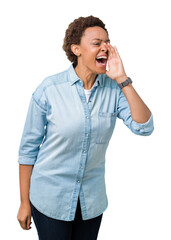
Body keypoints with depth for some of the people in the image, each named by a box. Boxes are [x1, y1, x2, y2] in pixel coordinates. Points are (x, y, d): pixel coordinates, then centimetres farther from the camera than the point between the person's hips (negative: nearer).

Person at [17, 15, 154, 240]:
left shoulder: (114, 89, -6)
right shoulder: (50, 88, -14)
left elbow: (144, 127, -16)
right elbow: (28, 148, -8)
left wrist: (122, 79, -21)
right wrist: (25, 203, -4)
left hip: (92, 200, 3)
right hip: (50, 199, -3)